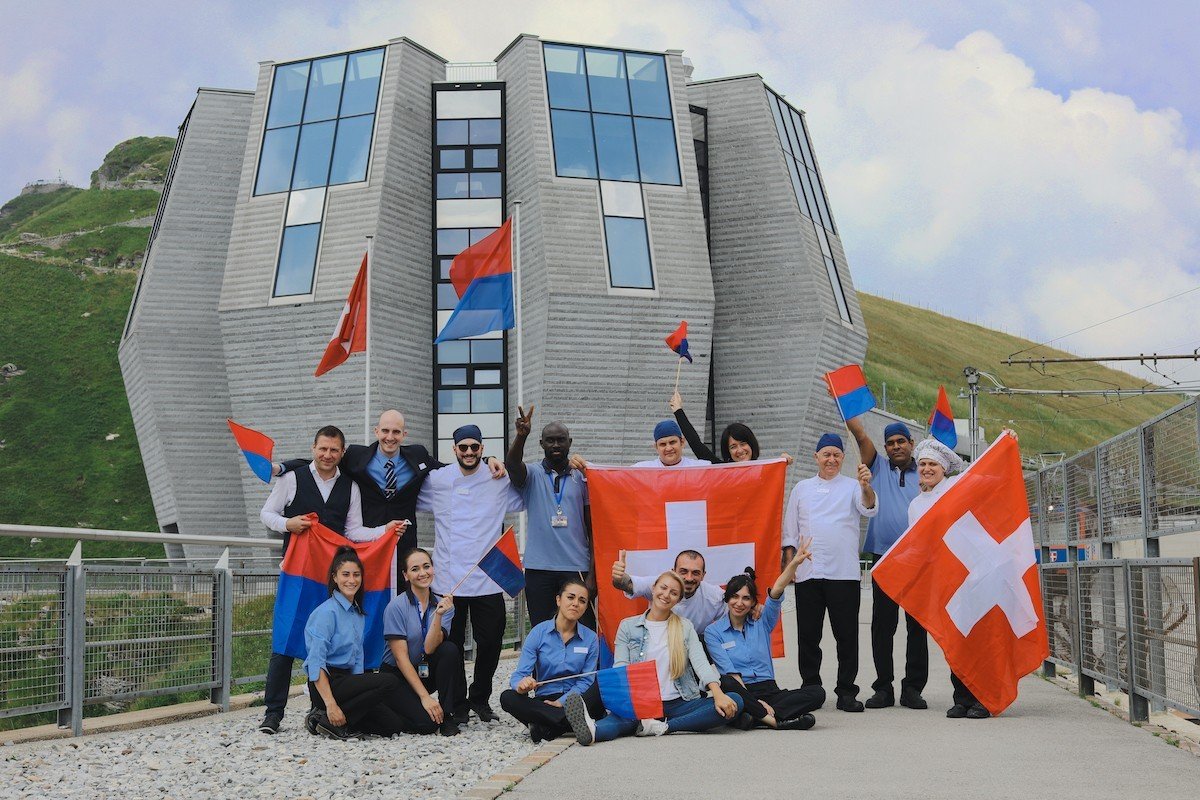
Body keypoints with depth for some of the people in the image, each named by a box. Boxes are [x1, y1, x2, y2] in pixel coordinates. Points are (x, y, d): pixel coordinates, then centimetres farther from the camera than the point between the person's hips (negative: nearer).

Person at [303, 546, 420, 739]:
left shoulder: (359, 614, 15)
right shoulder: (326, 612, -11)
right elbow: (315, 663, -17)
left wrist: (360, 685, 3)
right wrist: (331, 705, -24)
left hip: (347, 679, 8)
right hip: (326, 683, -8)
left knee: (394, 725, -9)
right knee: (390, 683, -26)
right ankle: (329, 721, -16)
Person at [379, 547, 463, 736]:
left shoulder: (443, 604, -2)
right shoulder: (396, 607, -15)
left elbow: (430, 648, -17)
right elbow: (401, 657, -17)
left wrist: (438, 615, -31)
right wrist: (425, 696, -22)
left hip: (427, 671, 4)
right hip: (397, 673, -4)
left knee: (450, 649, -27)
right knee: (426, 723, -27)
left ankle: (447, 716, -15)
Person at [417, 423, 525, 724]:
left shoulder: (500, 482, 5)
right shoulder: (436, 481, 5)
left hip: (488, 579, 1)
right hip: (448, 580, 0)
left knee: (490, 643, 4)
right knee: (451, 646, 2)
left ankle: (480, 699, 25)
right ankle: (458, 705, 15)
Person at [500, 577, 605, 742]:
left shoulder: (590, 638, 4)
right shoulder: (539, 632, 2)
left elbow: (586, 681, -2)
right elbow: (519, 674, -5)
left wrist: (561, 702, -19)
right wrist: (521, 684, -31)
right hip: (542, 701, 1)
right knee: (508, 697, -28)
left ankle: (545, 727, -37)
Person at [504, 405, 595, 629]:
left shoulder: (582, 476, 7)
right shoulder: (532, 474, 6)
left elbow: (592, 526, 7)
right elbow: (511, 464, -17)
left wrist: (593, 569, 0)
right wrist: (521, 435, -36)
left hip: (576, 567, 0)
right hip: (538, 568, 0)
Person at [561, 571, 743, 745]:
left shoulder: (685, 627, 14)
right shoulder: (628, 626, 12)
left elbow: (700, 662, 0)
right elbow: (620, 668, 2)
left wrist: (718, 694, -21)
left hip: (679, 704, 2)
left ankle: (661, 727, -34)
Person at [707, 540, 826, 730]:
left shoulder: (762, 623, 14)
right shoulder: (713, 632, 6)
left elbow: (776, 592, -4)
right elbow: (729, 672, -6)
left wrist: (794, 563, -21)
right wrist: (755, 700, -19)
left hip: (768, 690, 4)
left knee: (817, 693, -22)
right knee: (725, 683, -38)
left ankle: (754, 716, -32)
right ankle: (772, 718, -36)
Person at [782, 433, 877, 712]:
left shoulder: (853, 487, 7)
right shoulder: (802, 489, 14)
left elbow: (869, 509, -12)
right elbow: (790, 529, 16)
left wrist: (866, 486, -32)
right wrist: (789, 562, 5)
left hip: (844, 573, -2)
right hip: (808, 572, 2)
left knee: (846, 635, -1)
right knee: (808, 635, 6)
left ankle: (846, 691, 5)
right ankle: (809, 688, 15)